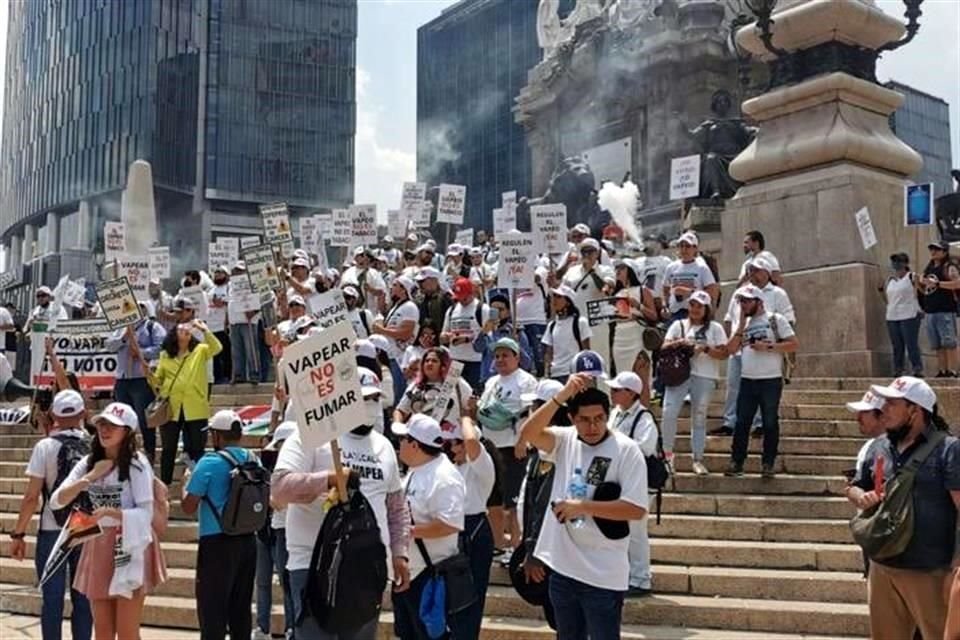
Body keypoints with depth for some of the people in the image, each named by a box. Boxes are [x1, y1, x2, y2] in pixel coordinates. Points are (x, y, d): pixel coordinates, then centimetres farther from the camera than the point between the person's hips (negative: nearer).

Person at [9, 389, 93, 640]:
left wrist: (18, 533, -1)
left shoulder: (45, 447, -7)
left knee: (52, 598, 6)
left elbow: (32, 497, -8)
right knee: (83, 597, 9)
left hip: (52, 531, -2)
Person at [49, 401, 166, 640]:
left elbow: (146, 513, -15)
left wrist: (110, 511, -28)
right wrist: (90, 477, -14)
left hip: (130, 548, -6)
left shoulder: (137, 463, -11)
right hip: (98, 547, 6)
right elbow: (56, 501, -3)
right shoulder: (89, 462, 6)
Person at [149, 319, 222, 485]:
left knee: (196, 449, 6)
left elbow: (216, 348, -14)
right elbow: (158, 380, 13)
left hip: (195, 410, -1)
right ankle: (164, 484, 19)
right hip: (170, 409, 1)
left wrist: (204, 330, -20)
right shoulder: (165, 355, 10)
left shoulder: (200, 350, 5)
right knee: (168, 449, 9)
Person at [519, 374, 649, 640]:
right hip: (563, 565, 5)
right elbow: (528, 433, -17)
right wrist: (561, 396, -25)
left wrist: (583, 506, -18)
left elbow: (637, 509, -17)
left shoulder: (627, 450, -12)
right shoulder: (565, 440, 1)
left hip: (603, 573, -5)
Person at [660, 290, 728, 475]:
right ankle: (667, 453, 0)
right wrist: (679, 343, -12)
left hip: (705, 377, -1)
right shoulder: (679, 325, 14)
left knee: (699, 418, 4)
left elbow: (723, 354, 1)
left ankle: (698, 460, 10)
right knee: (669, 412, -14)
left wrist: (705, 348, -14)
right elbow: (665, 347, 6)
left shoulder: (714, 328, 9)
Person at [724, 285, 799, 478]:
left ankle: (768, 464, 10)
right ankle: (736, 462, 8)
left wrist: (768, 347, -14)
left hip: (771, 380, -5)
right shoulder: (744, 324, 16)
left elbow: (794, 344, -7)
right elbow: (731, 348, 4)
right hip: (747, 380, 5)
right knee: (741, 423, 4)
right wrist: (741, 324, 0)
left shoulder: (775, 320, 1)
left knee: (770, 423, 3)